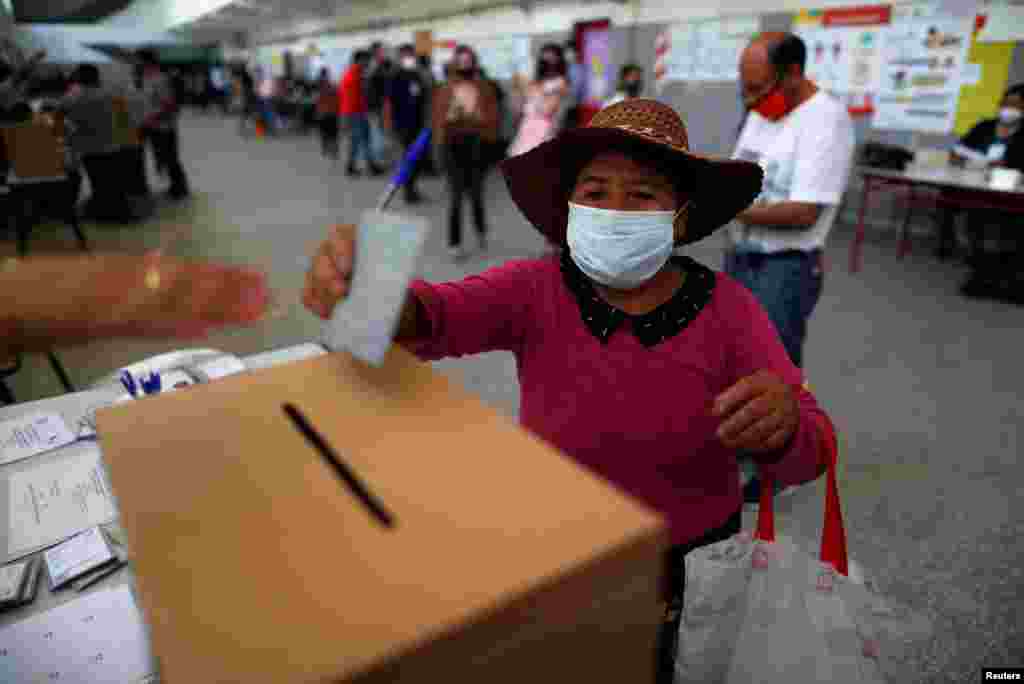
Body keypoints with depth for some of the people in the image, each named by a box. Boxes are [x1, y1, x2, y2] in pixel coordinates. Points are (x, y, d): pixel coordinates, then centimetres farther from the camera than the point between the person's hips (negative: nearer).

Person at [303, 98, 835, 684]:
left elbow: (810, 450, -18)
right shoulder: (535, 290, -15)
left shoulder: (728, 309, -14)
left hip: (690, 567, 0)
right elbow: (433, 317, -31)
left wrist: (782, 425, -42)